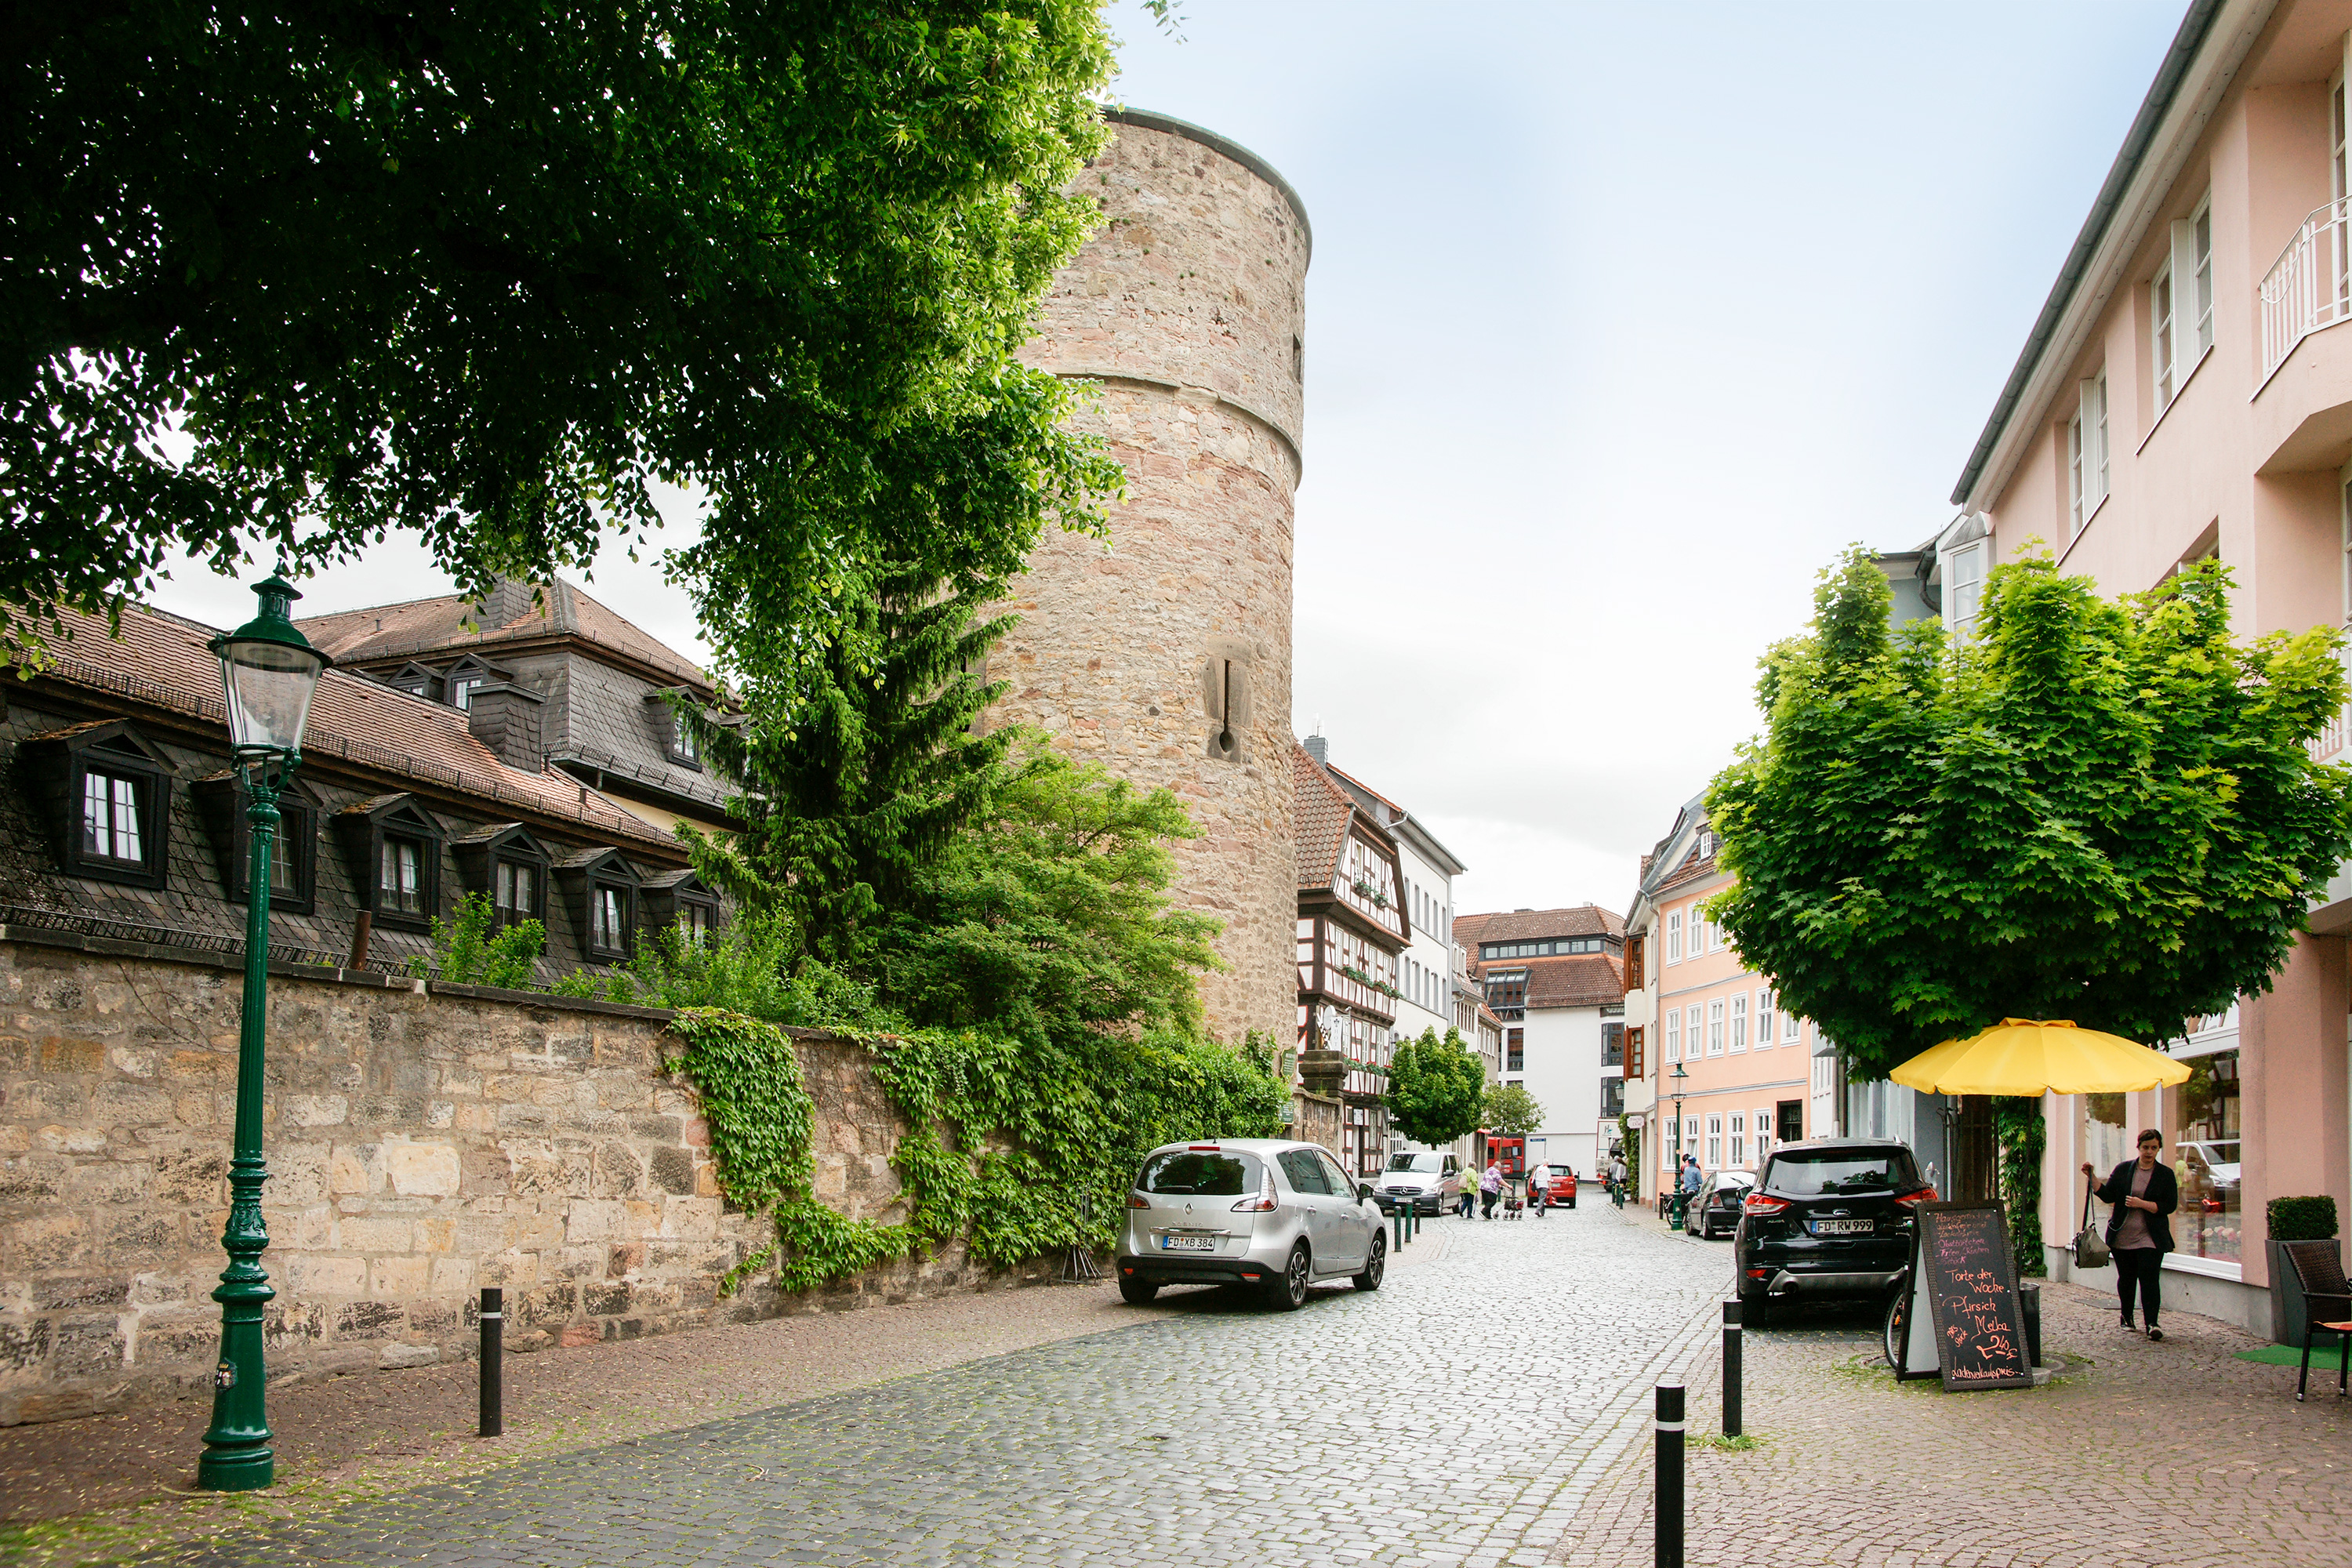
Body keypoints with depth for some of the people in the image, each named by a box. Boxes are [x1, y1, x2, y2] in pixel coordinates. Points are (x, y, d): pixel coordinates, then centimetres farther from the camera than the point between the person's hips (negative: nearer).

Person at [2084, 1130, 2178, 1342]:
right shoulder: (2123, 1170, 6)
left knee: (2149, 1278, -12)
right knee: (2126, 1279, 10)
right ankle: (2126, 1319, 27)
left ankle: (2152, 1324, -12)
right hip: (2123, 1235, 2)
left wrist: (2141, 1204, -14)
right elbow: (2108, 1196, 3)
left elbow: (2170, 1205, -5)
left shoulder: (2166, 1174, 1)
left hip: (2151, 1238, -2)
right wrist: (2092, 1177, -7)